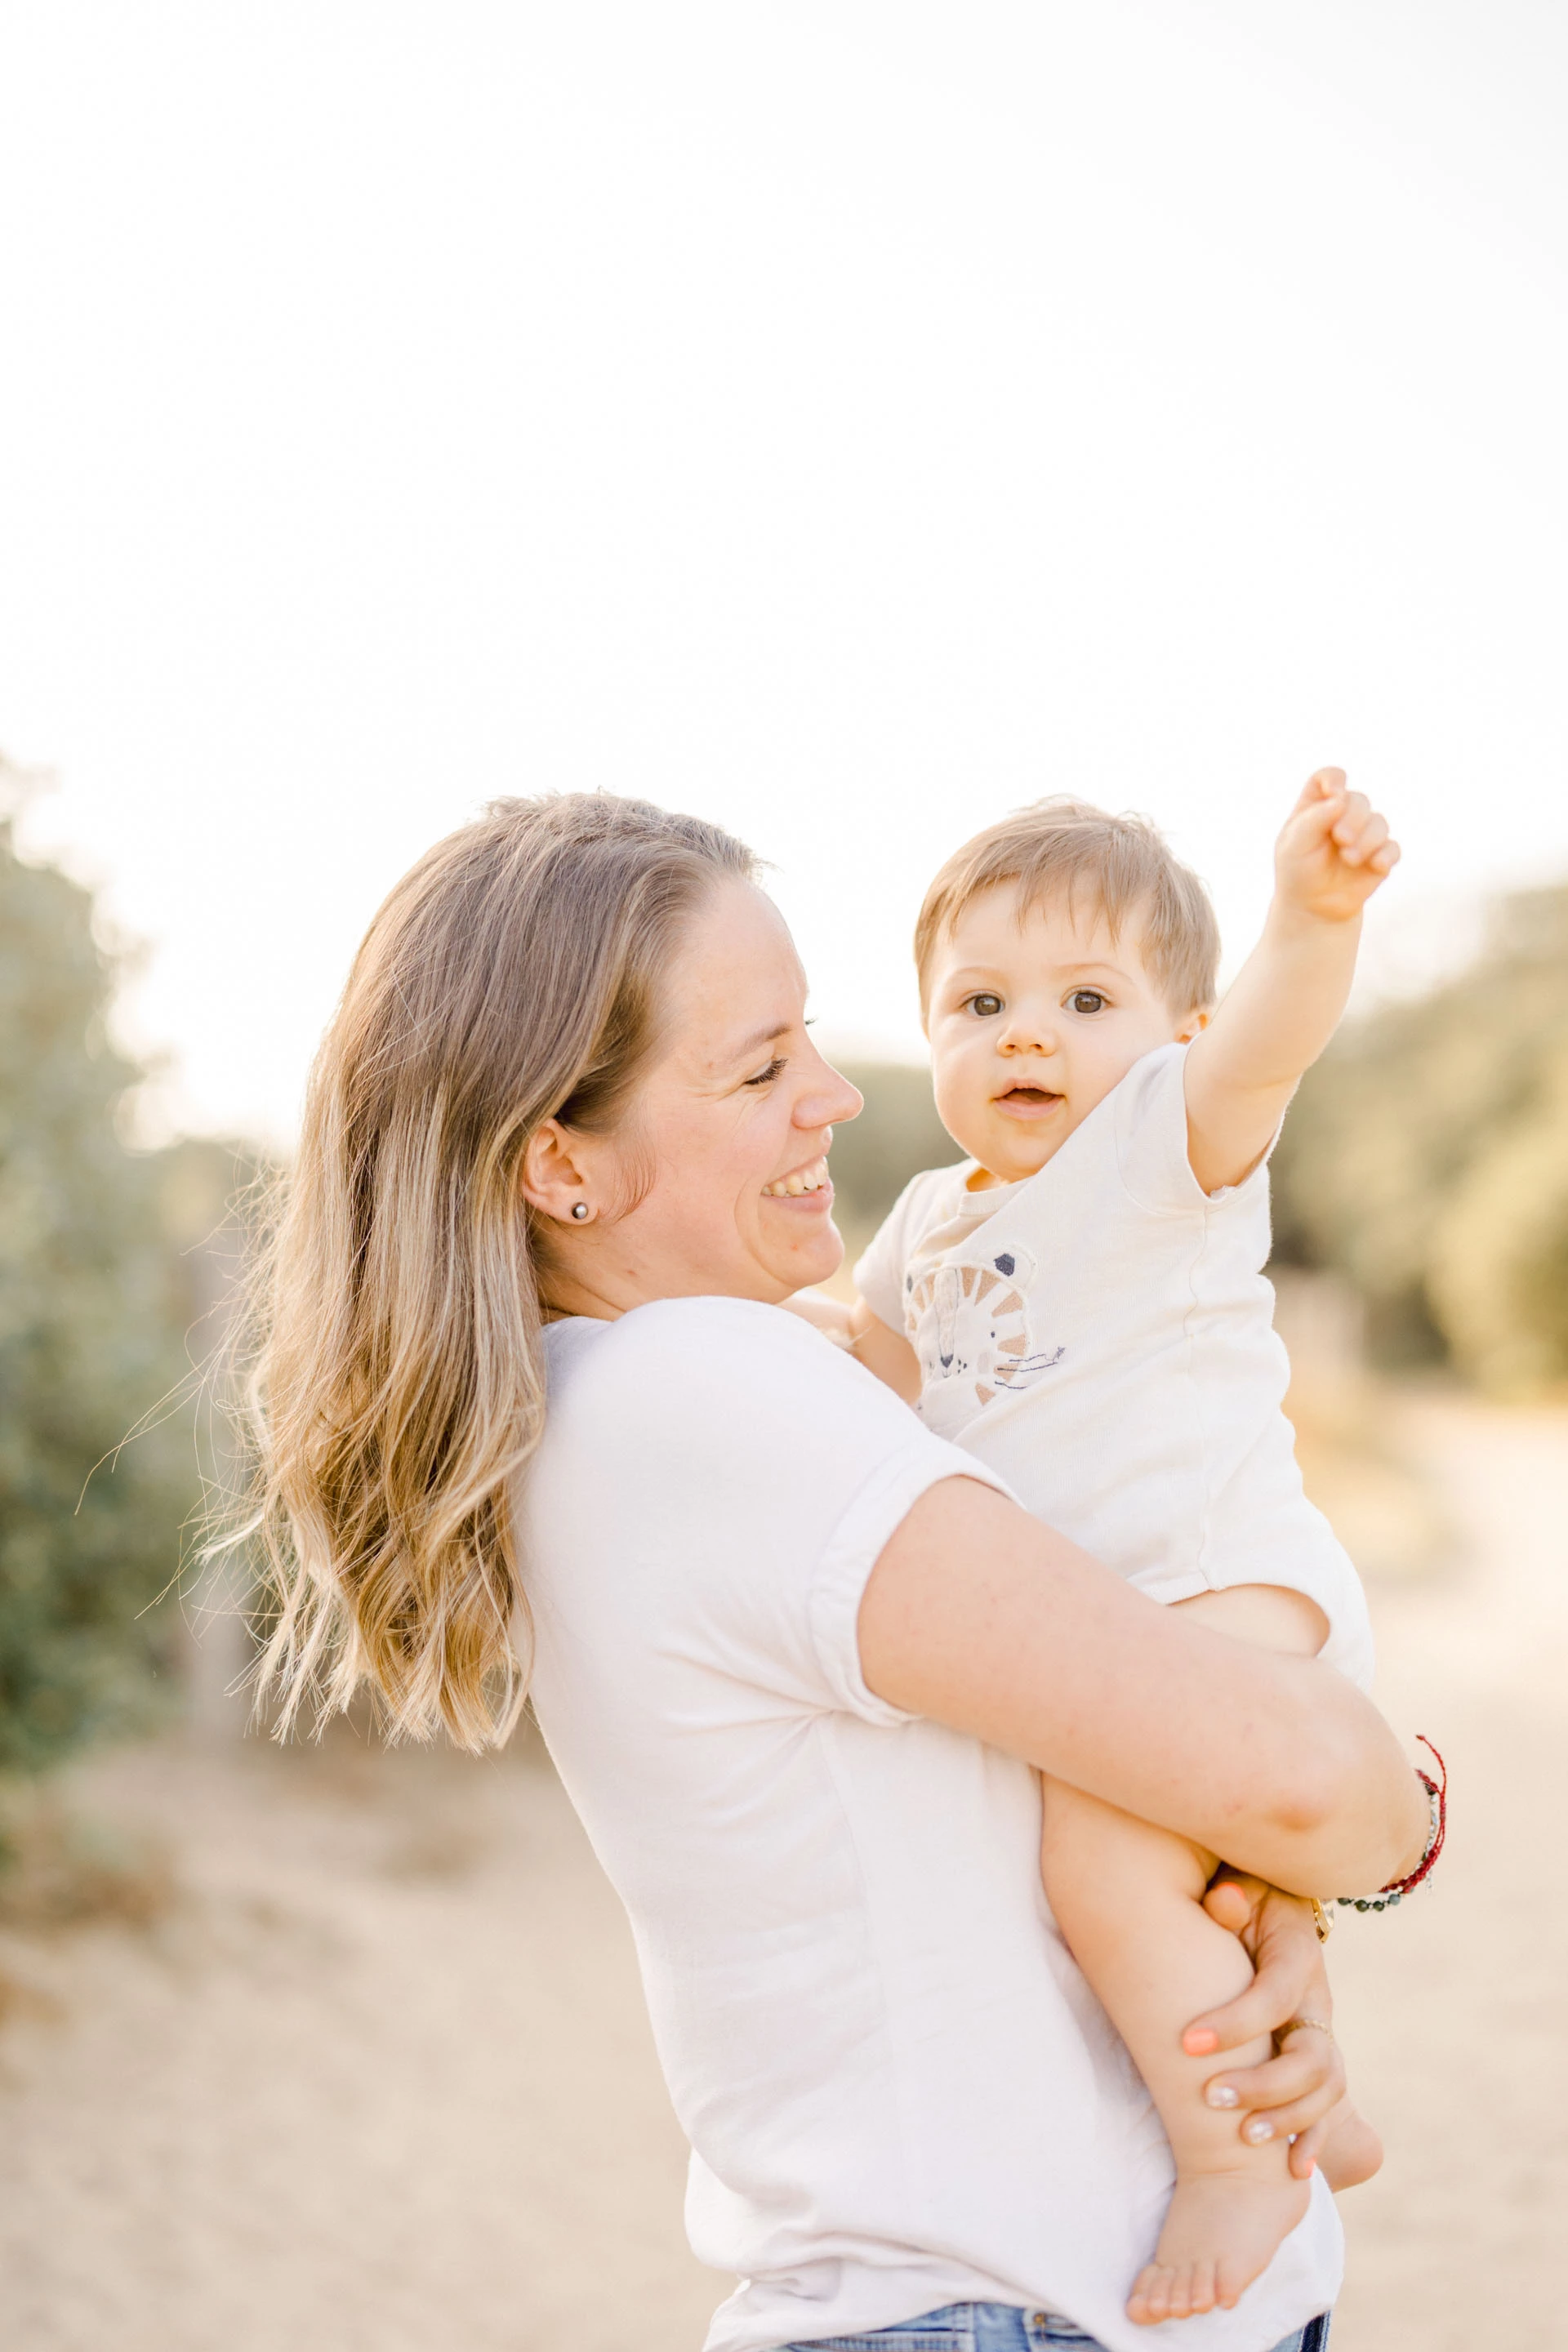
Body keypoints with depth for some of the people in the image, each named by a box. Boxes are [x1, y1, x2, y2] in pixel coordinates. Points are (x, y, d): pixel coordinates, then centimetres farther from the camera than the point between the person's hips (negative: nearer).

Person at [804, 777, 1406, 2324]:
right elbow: (875, 1352, 32)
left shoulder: (1167, 1143, -10)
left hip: (1228, 1590, -10)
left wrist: (1313, 914, -49)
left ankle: (1241, 2156, -6)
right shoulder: (933, 1223, 13)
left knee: (1107, 1854, -27)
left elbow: (1264, 1039, -31)